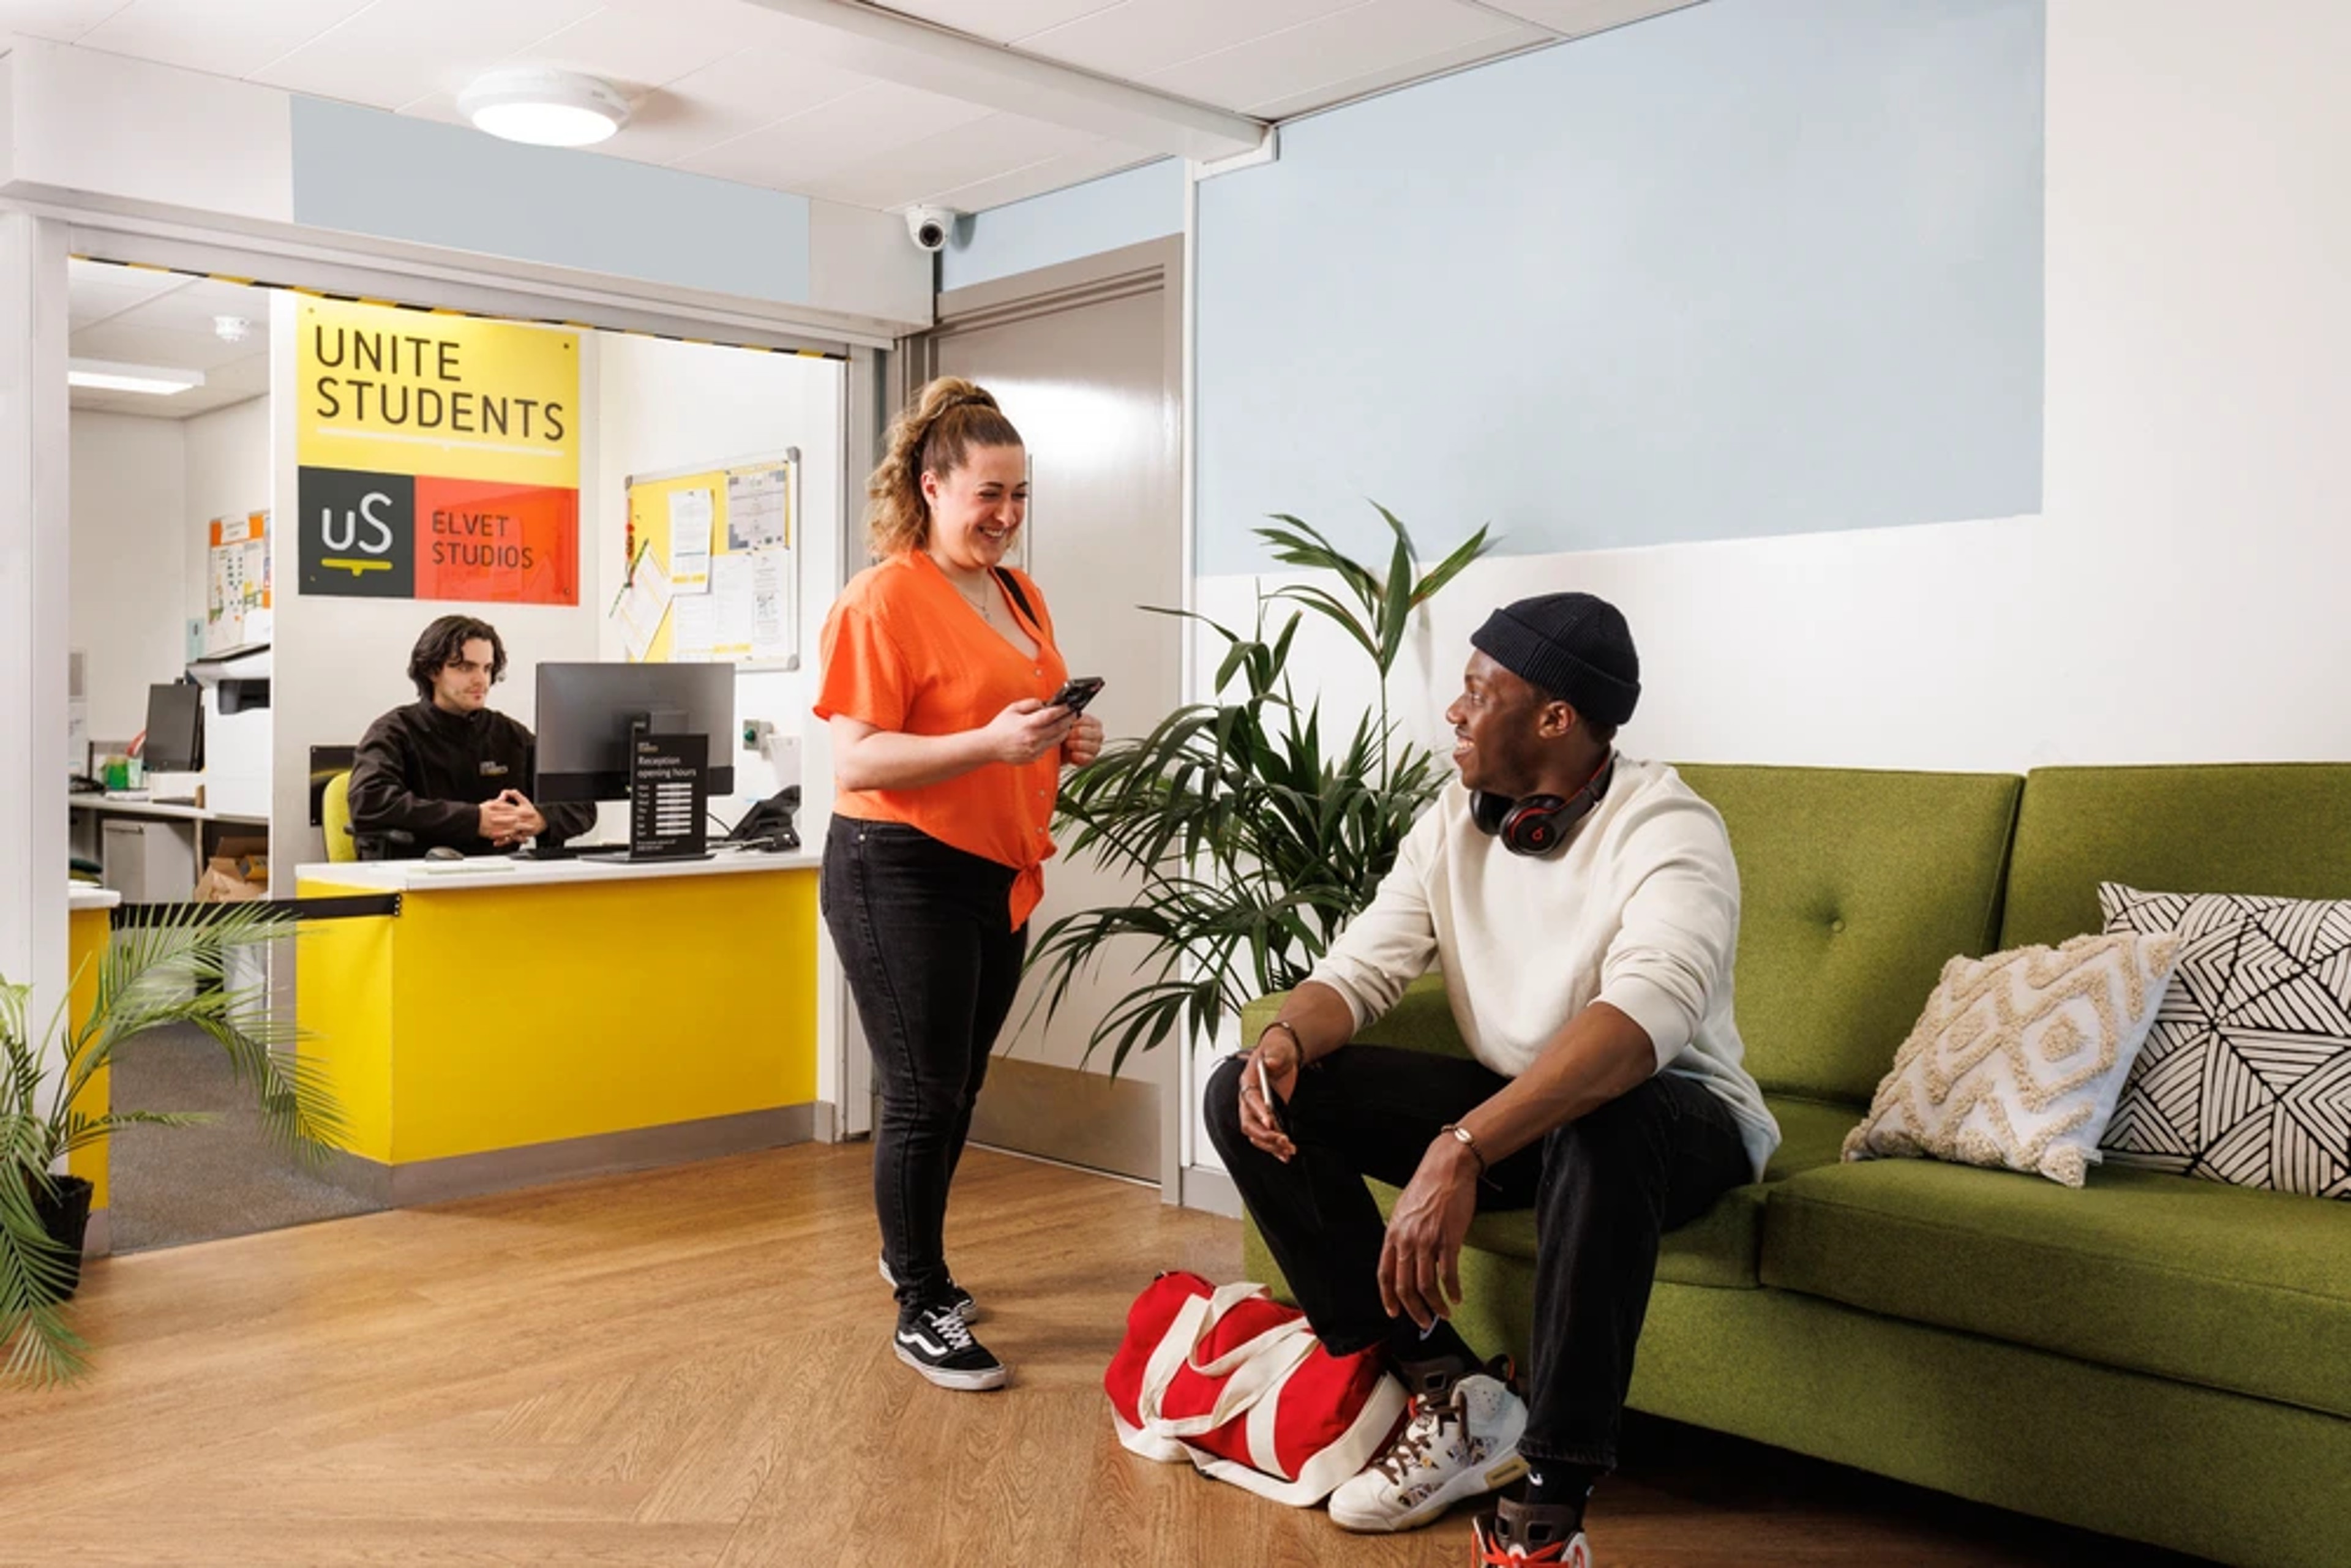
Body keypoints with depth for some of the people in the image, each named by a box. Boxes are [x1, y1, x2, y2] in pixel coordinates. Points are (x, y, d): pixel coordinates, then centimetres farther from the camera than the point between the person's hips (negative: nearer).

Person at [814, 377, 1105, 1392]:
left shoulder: (1022, 599, 11)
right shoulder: (885, 597, -12)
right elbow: (856, 762, -18)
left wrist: (1065, 745, 4)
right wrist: (988, 743, -27)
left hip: (1000, 876, 8)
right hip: (903, 873, -7)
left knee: (958, 1088, 17)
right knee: (923, 1096, 0)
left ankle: (910, 1254, 36)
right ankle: (922, 1311, 15)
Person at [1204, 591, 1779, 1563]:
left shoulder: (1665, 831, -23)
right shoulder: (1452, 823, -2)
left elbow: (1643, 1017, -41)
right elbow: (1363, 966, -2)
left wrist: (1461, 1151, -53)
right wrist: (1286, 1039, -27)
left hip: (1676, 1119, -6)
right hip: (1509, 1108, 6)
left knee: (1603, 1128, -44)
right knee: (1248, 1094, -9)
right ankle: (1454, 1396, -9)